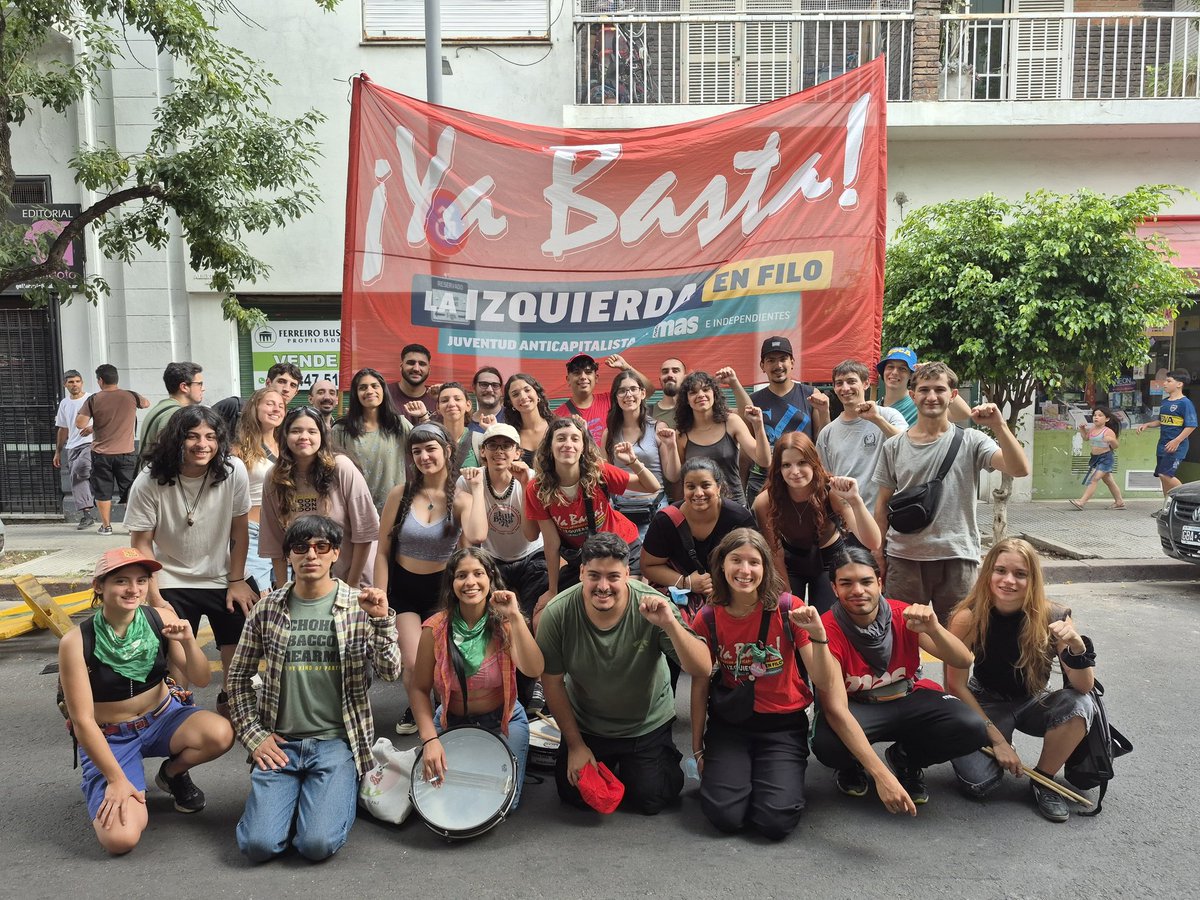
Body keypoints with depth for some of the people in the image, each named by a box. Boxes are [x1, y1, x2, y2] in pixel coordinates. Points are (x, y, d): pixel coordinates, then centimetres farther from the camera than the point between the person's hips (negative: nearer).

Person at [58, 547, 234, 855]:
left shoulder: (161, 621, -13)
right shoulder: (76, 642, -20)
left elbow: (201, 680, -8)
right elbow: (82, 721, -15)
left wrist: (189, 642, -28)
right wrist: (116, 779, -16)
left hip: (163, 717, 3)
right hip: (108, 738, -3)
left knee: (220, 734, -28)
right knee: (120, 838, -22)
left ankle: (173, 773, 7)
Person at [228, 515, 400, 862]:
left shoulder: (360, 606, -2)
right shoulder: (268, 608, 2)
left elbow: (389, 673, -8)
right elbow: (239, 677, 11)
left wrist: (382, 620, -23)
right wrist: (253, 736, 2)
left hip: (337, 742, -2)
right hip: (280, 743, 2)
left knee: (317, 843, -18)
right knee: (258, 844, -13)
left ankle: (337, 793, 15)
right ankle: (294, 793, 17)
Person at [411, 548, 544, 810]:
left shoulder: (504, 623, -14)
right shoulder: (435, 628, -14)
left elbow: (533, 670, -31)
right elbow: (420, 689, -7)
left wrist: (515, 617, -38)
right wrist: (430, 739, -19)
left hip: (503, 721, -1)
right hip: (451, 722, 1)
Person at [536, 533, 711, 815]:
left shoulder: (654, 608, -29)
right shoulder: (557, 614, -25)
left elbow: (702, 670, -31)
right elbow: (552, 681, -11)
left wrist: (670, 625, -49)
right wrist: (575, 744, -4)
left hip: (647, 725, -1)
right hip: (585, 725, 2)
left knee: (648, 800, -1)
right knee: (574, 795, 4)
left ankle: (663, 758, 30)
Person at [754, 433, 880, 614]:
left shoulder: (831, 492, -28)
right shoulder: (765, 502, -27)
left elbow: (872, 543, -38)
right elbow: (776, 554, -14)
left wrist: (855, 500, -52)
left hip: (830, 559, 0)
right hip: (791, 562, 1)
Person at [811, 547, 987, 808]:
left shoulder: (904, 616, -14)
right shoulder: (829, 629, -24)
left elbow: (964, 660, -16)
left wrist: (933, 628, -39)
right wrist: (881, 775, -37)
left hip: (909, 700, 3)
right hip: (857, 708, -3)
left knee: (971, 728, -24)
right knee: (826, 744, -36)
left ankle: (906, 758, 9)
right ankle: (850, 766, 6)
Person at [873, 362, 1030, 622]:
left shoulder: (970, 441, -1)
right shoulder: (894, 446, 5)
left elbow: (1020, 470, -14)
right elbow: (883, 504, 9)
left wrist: (999, 426, -25)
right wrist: (878, 556, 8)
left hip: (958, 557, -1)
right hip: (904, 557, 1)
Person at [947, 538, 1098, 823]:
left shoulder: (1052, 617, -20)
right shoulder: (968, 618, -24)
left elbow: (1085, 687, -20)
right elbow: (956, 685, -16)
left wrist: (1076, 645, -39)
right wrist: (997, 738, -17)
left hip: (1034, 703, 2)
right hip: (985, 704, -2)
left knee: (1080, 703, -30)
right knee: (978, 783, -24)